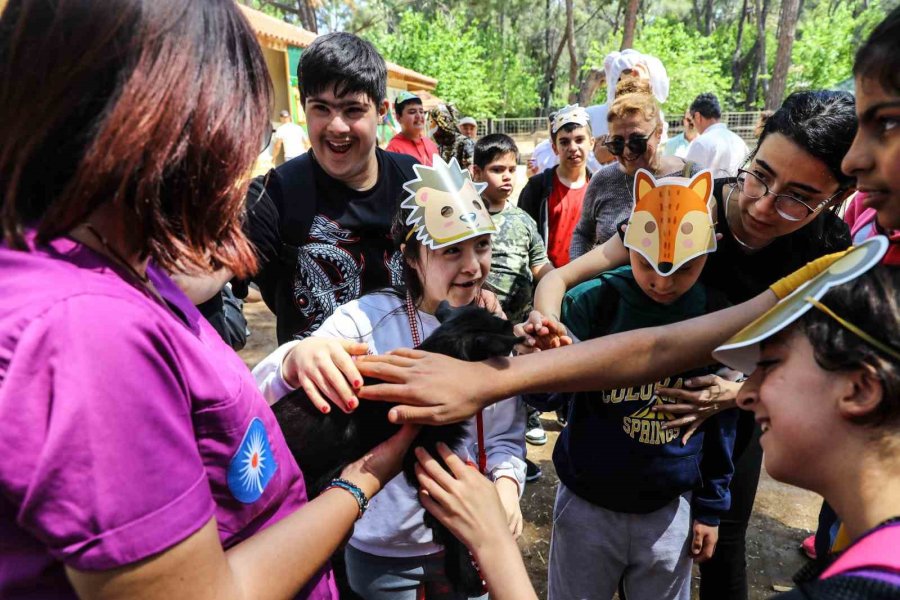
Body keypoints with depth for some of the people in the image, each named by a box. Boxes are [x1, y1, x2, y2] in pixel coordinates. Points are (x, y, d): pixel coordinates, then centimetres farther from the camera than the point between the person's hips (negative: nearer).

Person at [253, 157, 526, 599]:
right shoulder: (367, 319, -20)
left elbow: (506, 434, 2)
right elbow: (260, 394, -30)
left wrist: (506, 481, -19)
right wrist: (296, 359, -51)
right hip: (382, 550, -3)